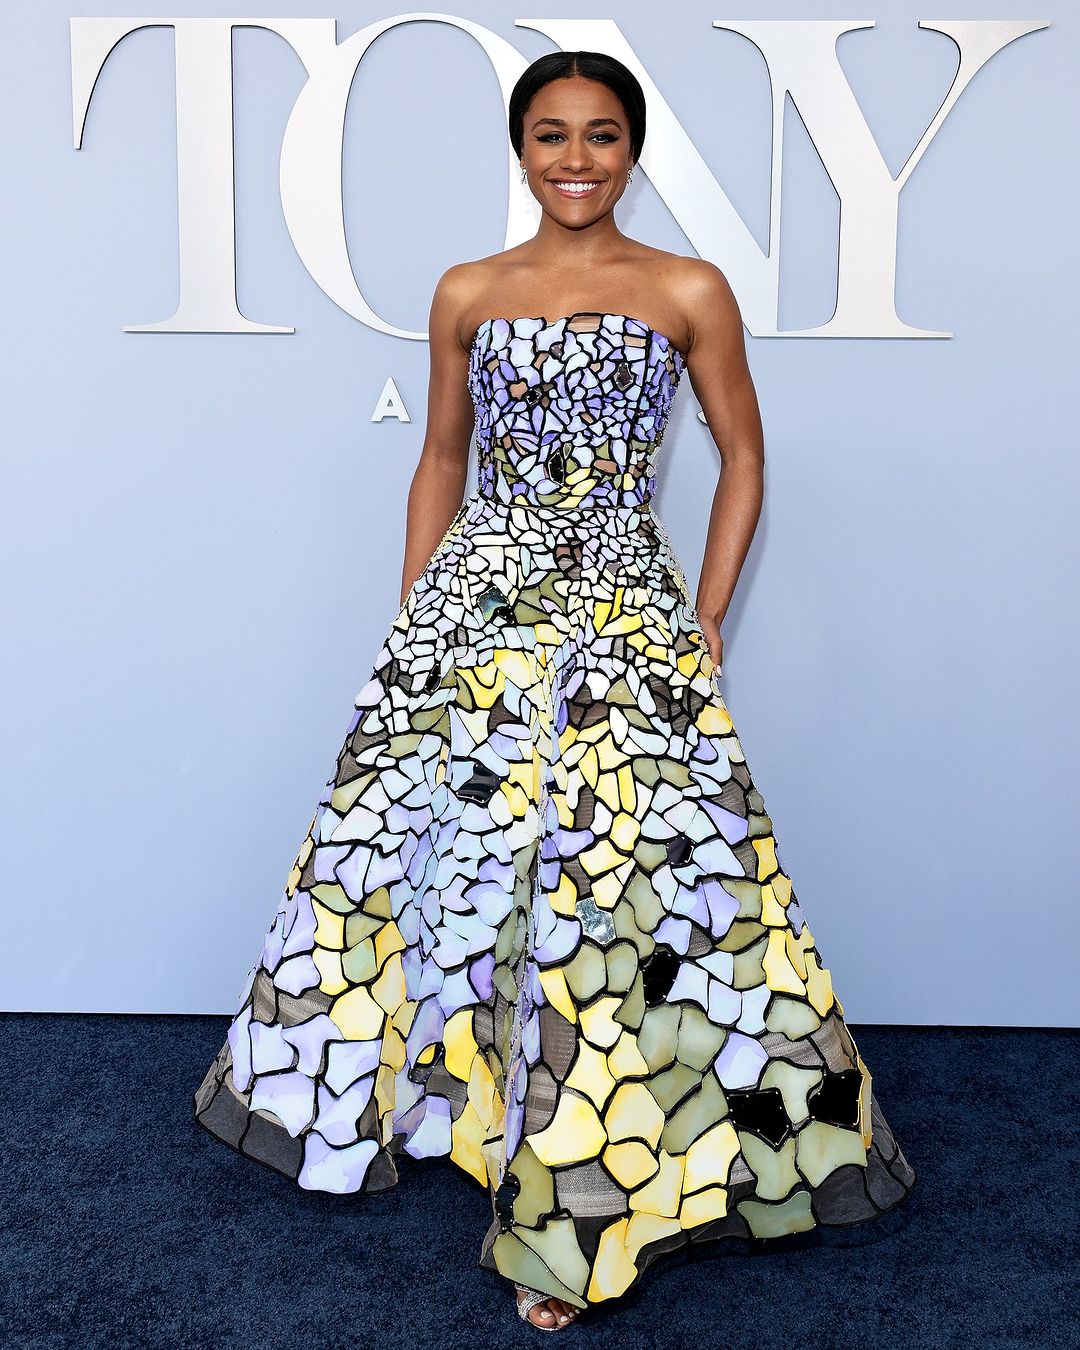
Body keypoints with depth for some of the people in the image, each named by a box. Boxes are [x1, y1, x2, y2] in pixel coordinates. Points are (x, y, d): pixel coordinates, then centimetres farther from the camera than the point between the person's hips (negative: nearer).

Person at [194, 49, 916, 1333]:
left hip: (625, 610, -2)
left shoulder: (691, 292, 2)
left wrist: (705, 622, 1)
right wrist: (410, 618, 10)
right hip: (474, 603, 3)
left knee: (629, 864, -9)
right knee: (431, 830, 7)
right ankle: (421, 1079, 34)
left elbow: (742, 458, 8)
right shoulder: (467, 293, 8)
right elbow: (441, 462, 15)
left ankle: (595, 1191, 7)